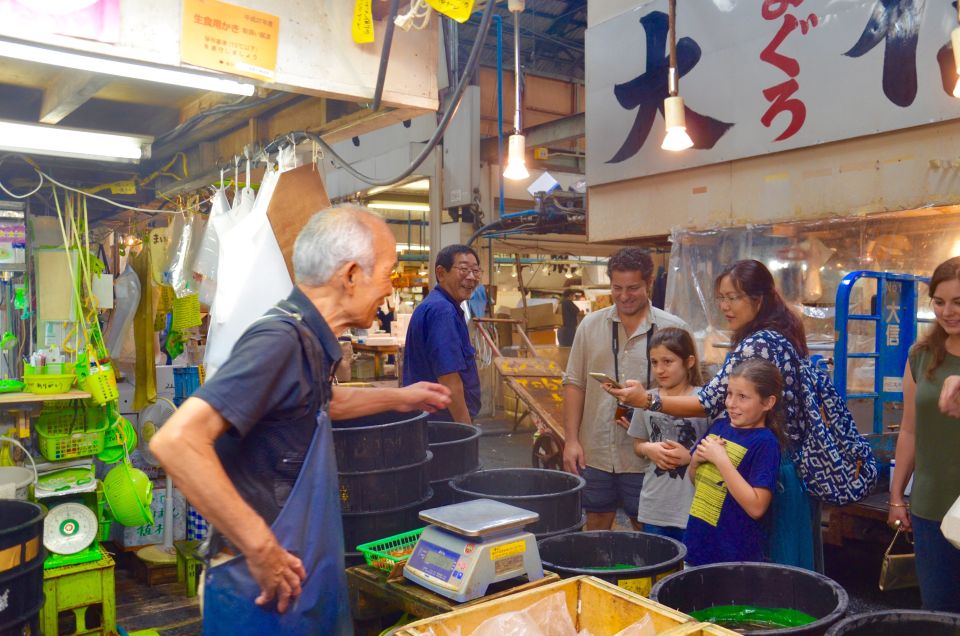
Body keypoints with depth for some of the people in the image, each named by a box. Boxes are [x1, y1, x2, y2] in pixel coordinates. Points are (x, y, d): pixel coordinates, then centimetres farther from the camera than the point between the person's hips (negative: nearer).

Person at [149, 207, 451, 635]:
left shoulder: (308, 341, 4)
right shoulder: (279, 339, -24)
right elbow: (176, 442, -33)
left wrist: (400, 398, 31)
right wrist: (260, 547, -28)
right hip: (268, 597, -9)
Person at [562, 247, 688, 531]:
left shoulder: (672, 329, -3)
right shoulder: (591, 325, 5)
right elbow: (574, 384, 7)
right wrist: (571, 440, 1)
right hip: (595, 453, 3)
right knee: (596, 529, 16)